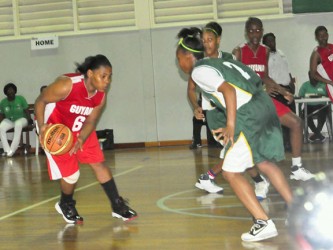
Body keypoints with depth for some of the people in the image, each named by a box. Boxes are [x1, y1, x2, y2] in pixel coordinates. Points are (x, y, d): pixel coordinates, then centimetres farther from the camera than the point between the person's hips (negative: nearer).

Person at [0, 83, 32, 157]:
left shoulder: (20, 99, -4)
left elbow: (26, 111, -5)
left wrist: (29, 120, -19)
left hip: (21, 119, -2)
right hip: (9, 121, 3)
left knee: (18, 124, -40)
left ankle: (12, 150, -38)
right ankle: (7, 150, -32)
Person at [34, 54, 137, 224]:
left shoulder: (101, 97, -14)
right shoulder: (66, 85, -32)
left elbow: (90, 122, -8)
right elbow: (40, 101, -22)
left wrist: (81, 139, -28)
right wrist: (41, 126, -35)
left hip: (79, 129, 6)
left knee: (99, 164, 1)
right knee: (71, 174, -7)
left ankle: (118, 206, 11)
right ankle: (65, 206, 24)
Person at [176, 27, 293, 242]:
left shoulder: (199, 70, -5)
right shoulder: (217, 63, 22)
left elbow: (228, 90, -19)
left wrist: (231, 125, -22)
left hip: (249, 115, -9)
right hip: (264, 105, 9)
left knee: (231, 172, -1)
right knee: (265, 162, 25)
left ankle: (264, 223, -5)